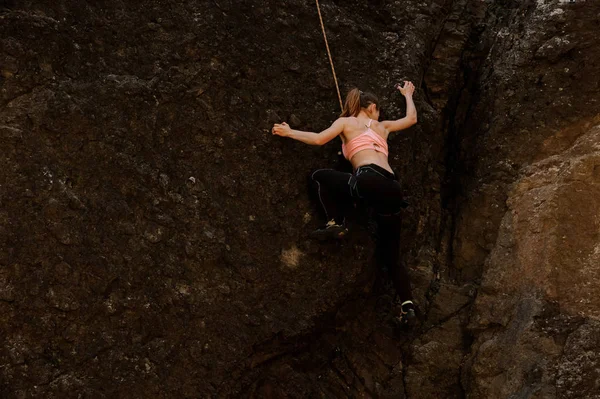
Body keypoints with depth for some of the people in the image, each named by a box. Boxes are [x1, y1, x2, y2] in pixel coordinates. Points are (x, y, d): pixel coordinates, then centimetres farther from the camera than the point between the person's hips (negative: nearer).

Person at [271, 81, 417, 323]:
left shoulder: (346, 121, 19)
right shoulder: (382, 127, 32)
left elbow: (319, 139, 6)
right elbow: (411, 118, 45)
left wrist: (289, 132, 19)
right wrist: (407, 94, 63)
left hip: (369, 181, -5)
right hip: (392, 189, 5)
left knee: (319, 176, 19)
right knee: (390, 256, 15)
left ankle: (334, 223, 1)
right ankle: (407, 304, 0)